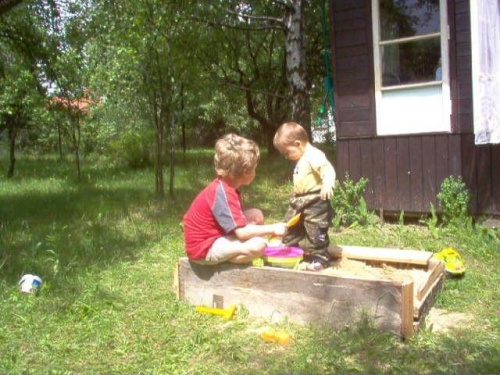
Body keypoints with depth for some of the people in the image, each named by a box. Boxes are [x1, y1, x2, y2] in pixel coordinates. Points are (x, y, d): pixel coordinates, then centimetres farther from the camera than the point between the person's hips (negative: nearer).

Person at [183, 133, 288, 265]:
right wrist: (272, 228, -19)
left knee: (256, 215, 7)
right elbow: (241, 232, -28)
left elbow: (237, 220, 10)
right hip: (204, 248, -10)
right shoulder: (223, 193, -25)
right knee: (258, 245, -26)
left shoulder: (225, 186, 6)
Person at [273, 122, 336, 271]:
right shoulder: (301, 160, 15)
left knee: (315, 231, -5)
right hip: (299, 200, 10)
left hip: (315, 202, -10)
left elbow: (328, 169, -30)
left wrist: (327, 184, -45)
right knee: (290, 228, 16)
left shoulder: (314, 156, -17)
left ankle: (320, 257, 9)